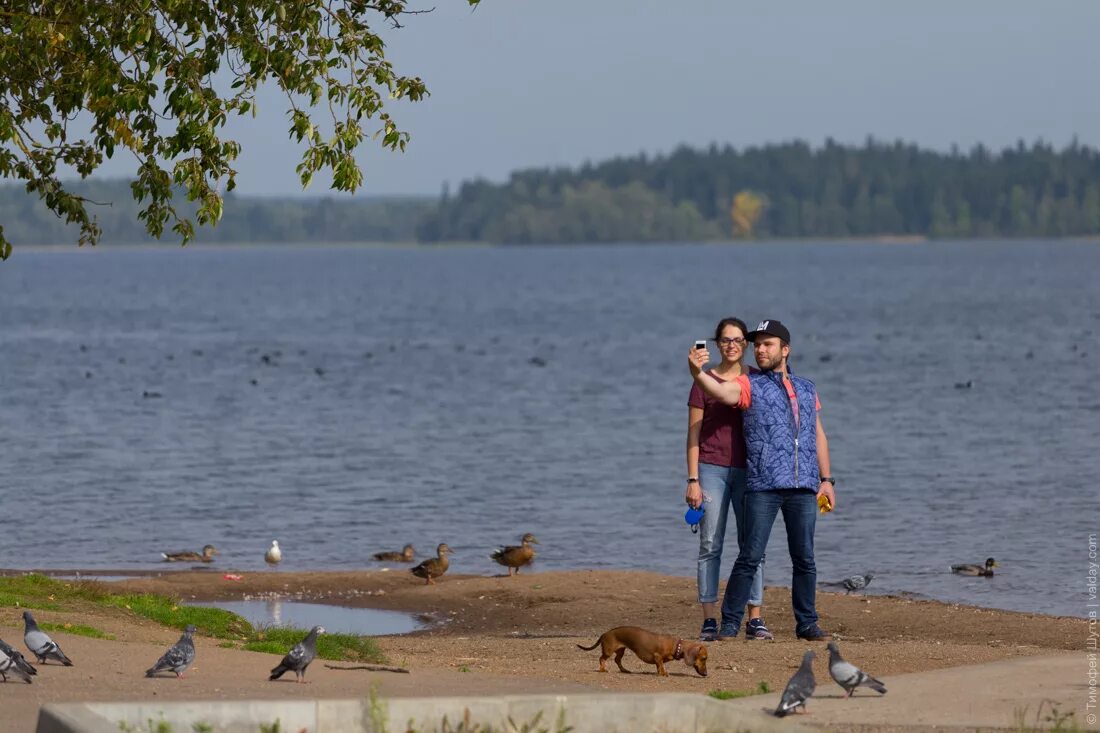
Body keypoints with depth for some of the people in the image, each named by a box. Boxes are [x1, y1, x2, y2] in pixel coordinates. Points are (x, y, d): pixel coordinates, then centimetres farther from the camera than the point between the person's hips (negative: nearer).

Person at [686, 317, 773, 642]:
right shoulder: (705, 380, 2)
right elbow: (694, 433, 1)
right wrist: (693, 480, -5)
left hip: (748, 469, 2)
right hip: (712, 468, -2)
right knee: (710, 545, -3)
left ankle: (755, 620, 3)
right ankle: (709, 621, -2)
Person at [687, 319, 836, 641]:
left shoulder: (807, 389, 19)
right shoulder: (750, 385, 5)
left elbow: (818, 436, 21)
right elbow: (722, 392, -18)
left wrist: (826, 479, 13)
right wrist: (697, 373, -38)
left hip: (803, 487, 4)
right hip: (763, 485, -3)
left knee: (804, 558, 5)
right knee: (750, 556, -6)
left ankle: (807, 623, 14)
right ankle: (729, 623, -1)